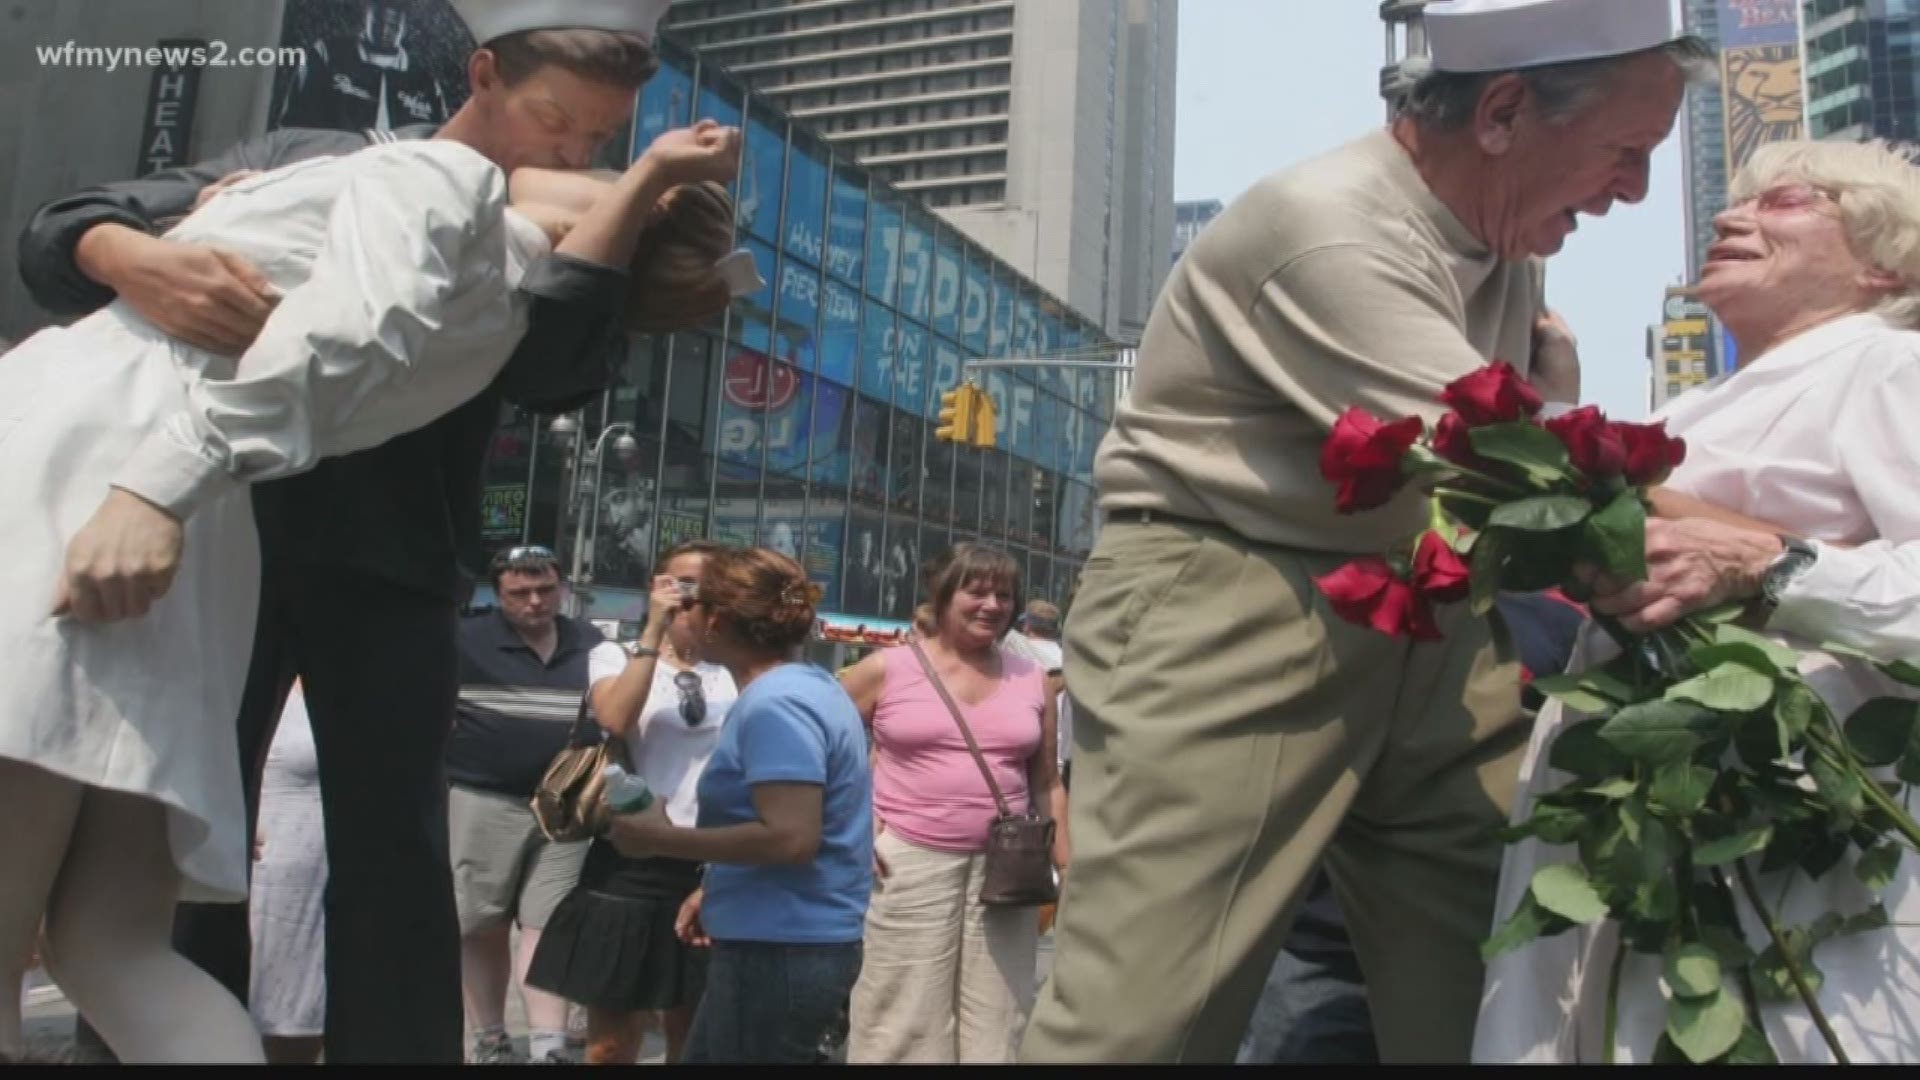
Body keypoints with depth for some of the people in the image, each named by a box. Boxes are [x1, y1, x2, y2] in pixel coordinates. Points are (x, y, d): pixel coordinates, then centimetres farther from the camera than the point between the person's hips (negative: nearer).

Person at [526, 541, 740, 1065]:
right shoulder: (618, 658, 3)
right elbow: (615, 719, -20)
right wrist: (654, 631, -17)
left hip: (711, 869, 2)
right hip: (630, 868, -2)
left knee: (694, 1040, 16)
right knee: (611, 1043, 7)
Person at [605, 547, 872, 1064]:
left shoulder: (774, 705, -20)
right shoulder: (807, 684, 11)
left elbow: (791, 838, -28)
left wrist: (662, 838, -19)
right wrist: (720, 889, 14)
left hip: (780, 950, -10)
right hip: (788, 941, 10)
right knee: (704, 1053, 20)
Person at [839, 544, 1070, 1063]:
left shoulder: (1032, 680, 7)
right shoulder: (886, 669, -1)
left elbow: (1047, 785, 13)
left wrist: (1071, 872, 9)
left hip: (1002, 872, 3)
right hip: (906, 867, -3)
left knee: (995, 1029, 8)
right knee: (903, 1027, 3)